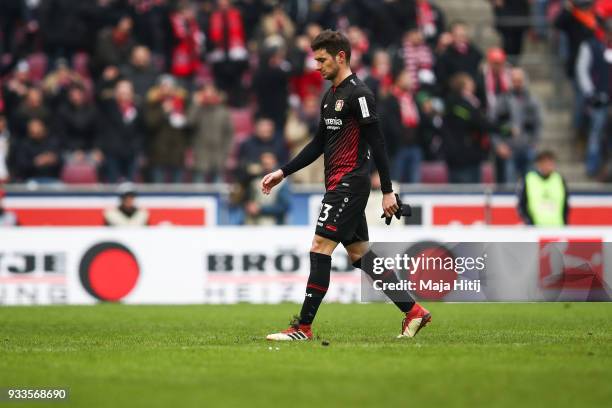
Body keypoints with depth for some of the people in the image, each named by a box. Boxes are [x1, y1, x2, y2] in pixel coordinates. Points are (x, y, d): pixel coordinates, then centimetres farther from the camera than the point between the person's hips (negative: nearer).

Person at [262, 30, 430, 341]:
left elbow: (377, 143, -14)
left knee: (320, 248, -12)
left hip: (350, 184, -10)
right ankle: (413, 311, 18)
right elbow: (319, 144, 23)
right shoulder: (330, 96, 16)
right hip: (338, 185, 10)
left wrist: (387, 191, -16)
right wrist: (283, 172, 18)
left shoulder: (358, 94, -12)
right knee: (359, 253, 12)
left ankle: (303, 327, -11)